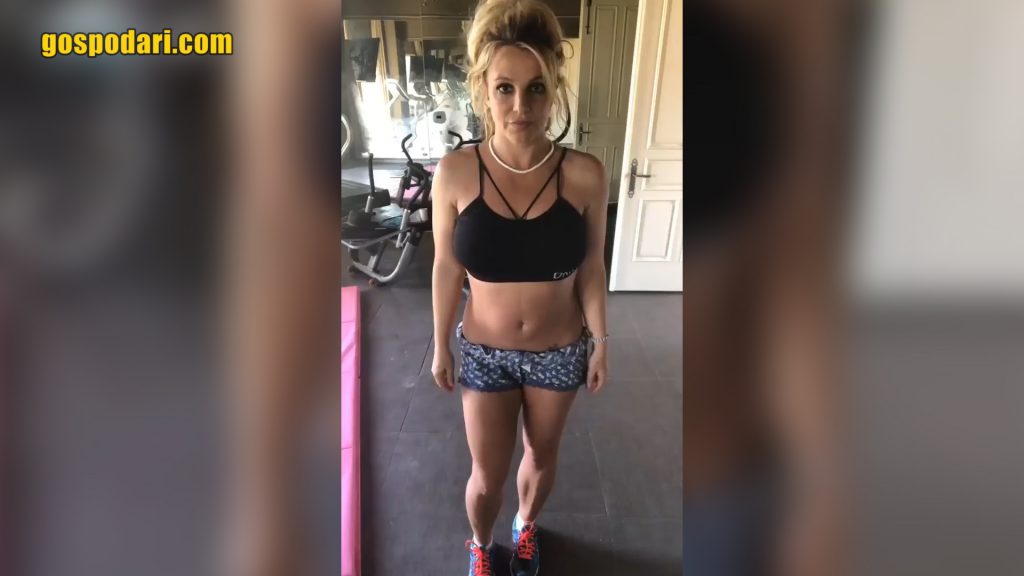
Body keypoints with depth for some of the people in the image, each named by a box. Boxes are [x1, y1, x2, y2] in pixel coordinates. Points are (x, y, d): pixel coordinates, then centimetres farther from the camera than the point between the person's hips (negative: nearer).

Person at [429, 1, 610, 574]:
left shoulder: (586, 175, -16)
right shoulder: (455, 172, -16)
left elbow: (591, 269, -5)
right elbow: (446, 268, -6)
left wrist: (600, 342, 2)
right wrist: (441, 345, 2)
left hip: (560, 351, 1)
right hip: (485, 352, 0)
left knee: (542, 455, 25)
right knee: (487, 475, 16)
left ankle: (527, 528, 59)